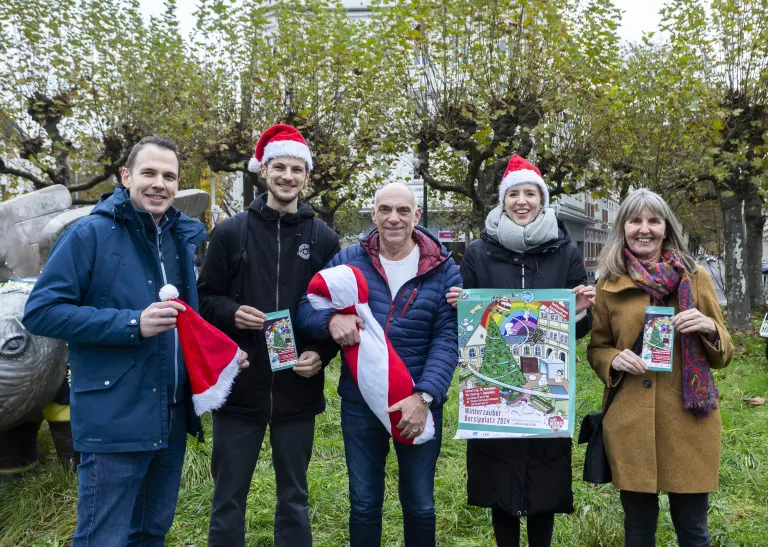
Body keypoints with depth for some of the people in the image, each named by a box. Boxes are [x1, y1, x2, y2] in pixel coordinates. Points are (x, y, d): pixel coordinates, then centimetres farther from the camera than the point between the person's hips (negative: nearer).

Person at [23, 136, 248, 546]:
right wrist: (132, 324, -22)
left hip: (173, 416, 6)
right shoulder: (91, 234, -10)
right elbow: (40, 311, -14)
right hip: (115, 419, -6)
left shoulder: (186, 238, 9)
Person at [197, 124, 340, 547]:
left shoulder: (324, 238, 4)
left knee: (293, 497, 14)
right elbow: (204, 298, 5)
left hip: (298, 390, 1)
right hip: (238, 387, 0)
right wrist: (232, 313, -16)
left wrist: (322, 354, -9)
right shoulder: (231, 232, 1)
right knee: (228, 498, 10)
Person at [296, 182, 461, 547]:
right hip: (359, 402, 1)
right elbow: (305, 309, -2)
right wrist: (330, 319, -25)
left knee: (419, 503, 17)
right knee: (364, 503, 16)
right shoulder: (347, 260, -1)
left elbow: (447, 340, -10)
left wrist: (424, 395, -23)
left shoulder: (443, 269, -5)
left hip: (419, 404, -1)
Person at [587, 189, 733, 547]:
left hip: (689, 421, 0)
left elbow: (722, 355, 8)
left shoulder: (696, 277, 4)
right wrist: (615, 359, -10)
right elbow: (596, 349, 12)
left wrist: (709, 329, -13)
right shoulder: (610, 284, 3)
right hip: (631, 423, 0)